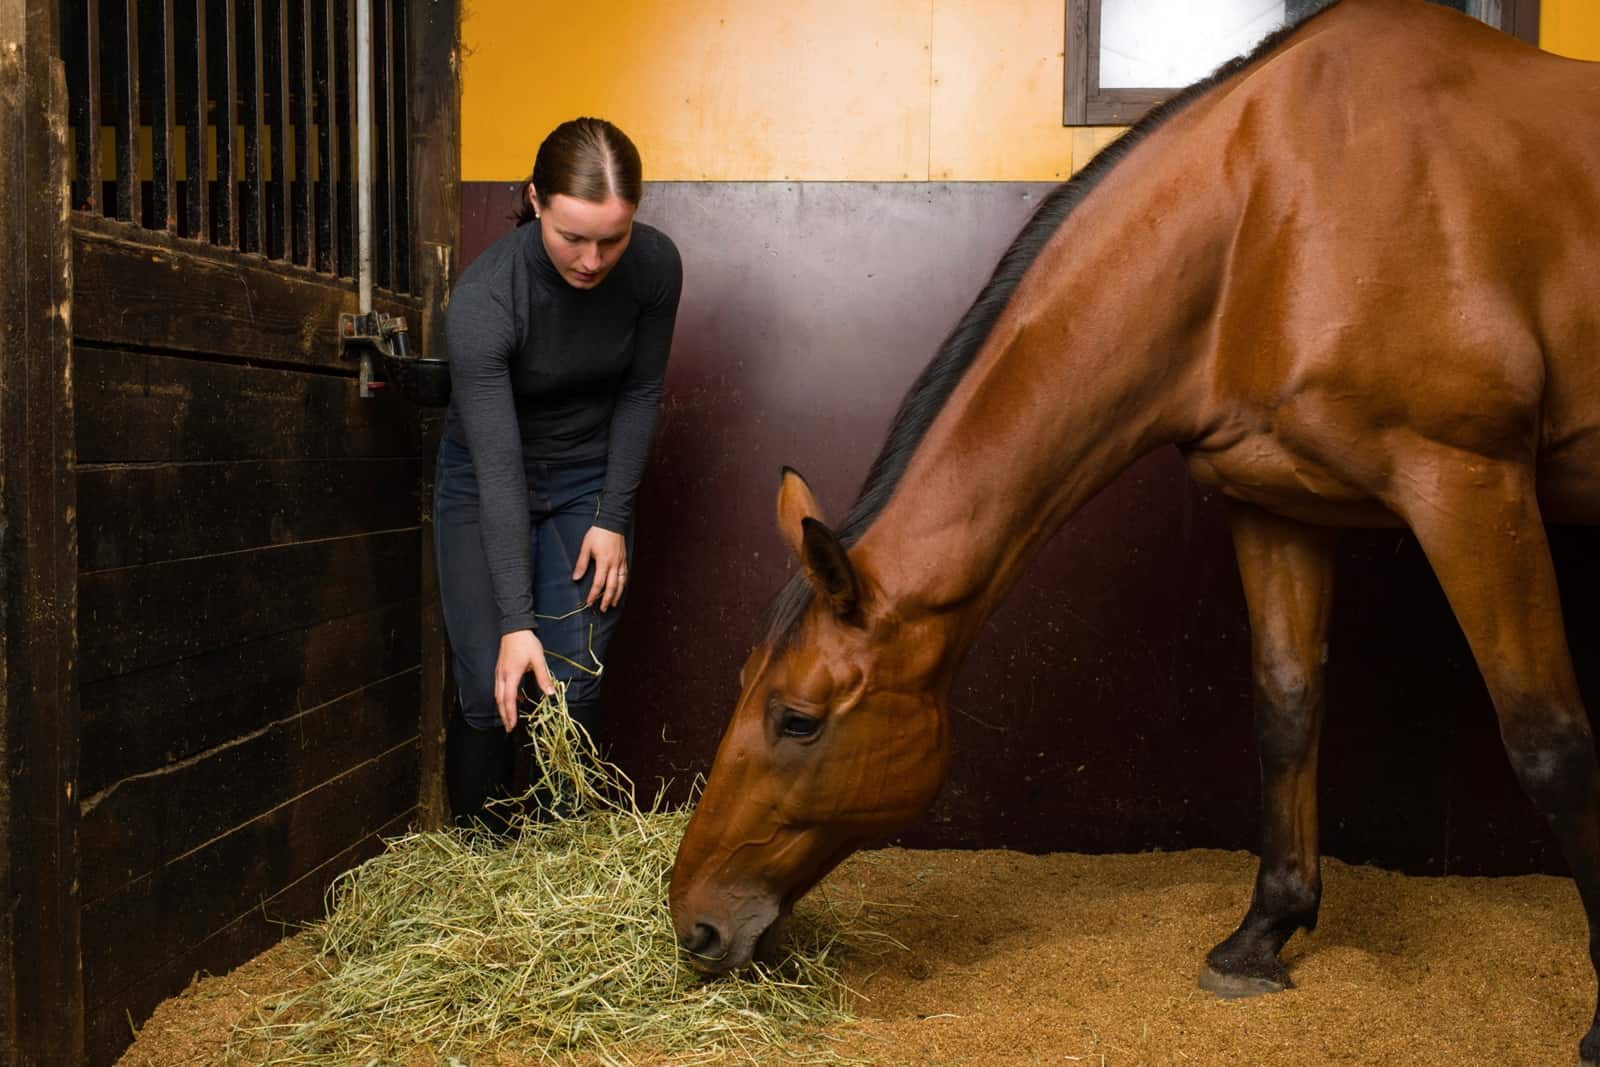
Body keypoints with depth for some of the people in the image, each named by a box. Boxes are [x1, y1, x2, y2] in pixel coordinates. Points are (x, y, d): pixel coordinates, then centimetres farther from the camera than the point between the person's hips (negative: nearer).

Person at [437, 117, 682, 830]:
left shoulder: (655, 266, -19)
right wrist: (515, 622, -36)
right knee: (490, 696, -6)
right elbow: (497, 467, -32)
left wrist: (614, 518, -8)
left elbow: (640, 394, -4)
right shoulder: (483, 298, -30)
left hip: (589, 479, 2)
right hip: (483, 483, -2)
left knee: (573, 690, -4)